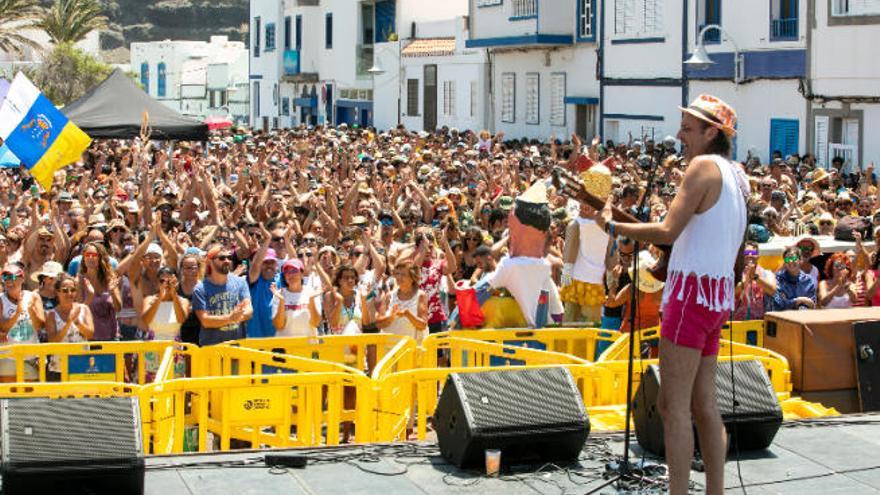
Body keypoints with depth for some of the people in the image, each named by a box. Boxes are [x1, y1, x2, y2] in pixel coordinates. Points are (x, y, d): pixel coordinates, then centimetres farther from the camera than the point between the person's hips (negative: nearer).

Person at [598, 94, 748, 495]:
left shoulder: (704, 165, -10)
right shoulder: (735, 174, 17)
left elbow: (667, 232, -18)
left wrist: (612, 225, -9)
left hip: (694, 290, -9)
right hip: (719, 294, 9)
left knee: (673, 404, -9)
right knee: (703, 403, 12)